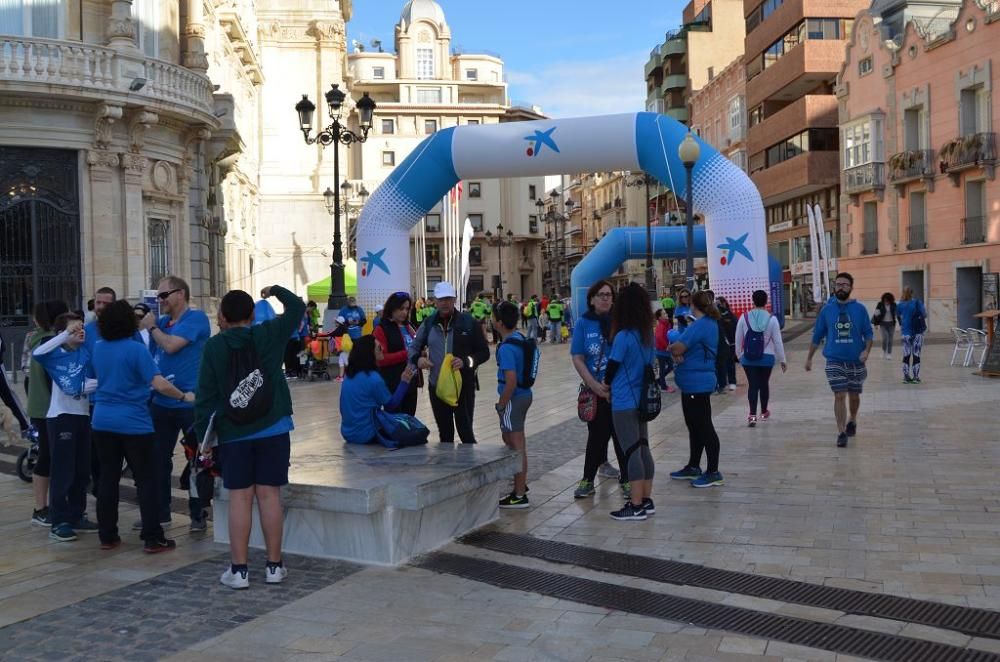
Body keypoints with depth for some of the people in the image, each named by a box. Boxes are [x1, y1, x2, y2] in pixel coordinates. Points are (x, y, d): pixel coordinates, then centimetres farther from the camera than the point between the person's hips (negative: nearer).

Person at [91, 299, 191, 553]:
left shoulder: (97, 349, 6)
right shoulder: (135, 349, -14)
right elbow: (160, 385, -21)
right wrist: (184, 396, -9)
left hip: (102, 421, 6)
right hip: (134, 423, -6)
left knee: (108, 478, 11)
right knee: (146, 480, 1)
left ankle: (107, 536, 15)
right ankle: (153, 539, 0)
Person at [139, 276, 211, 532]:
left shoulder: (196, 318, -10)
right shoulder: (162, 321, 11)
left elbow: (171, 346, -21)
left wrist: (152, 326, -7)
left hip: (191, 402, -7)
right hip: (161, 402, 7)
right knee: (157, 459, 12)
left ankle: (198, 515, 14)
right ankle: (159, 513, 24)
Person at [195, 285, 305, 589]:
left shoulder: (214, 346, -5)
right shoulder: (269, 334, -2)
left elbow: (206, 395, -5)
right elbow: (297, 307, 11)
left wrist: (203, 435, 0)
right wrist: (275, 290, 27)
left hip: (233, 433, -1)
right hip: (273, 429, 1)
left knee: (239, 498, 1)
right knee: (269, 495, 4)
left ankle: (239, 569, 2)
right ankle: (274, 565, 9)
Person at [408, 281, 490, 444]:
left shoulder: (468, 322, -5)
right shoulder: (429, 324, 5)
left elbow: (484, 352, -2)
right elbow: (413, 348, 14)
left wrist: (466, 361, -20)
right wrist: (417, 359, -9)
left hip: (463, 385, -4)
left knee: (465, 432, -5)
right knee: (445, 434, 15)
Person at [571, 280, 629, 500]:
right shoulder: (583, 324, -2)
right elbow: (577, 359, -3)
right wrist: (596, 386, -12)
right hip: (595, 391, 1)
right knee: (596, 434, 9)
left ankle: (626, 479, 17)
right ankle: (588, 479, 20)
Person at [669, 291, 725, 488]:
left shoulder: (700, 325, -19)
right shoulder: (711, 324, 13)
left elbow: (678, 347, -25)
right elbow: (689, 346, 11)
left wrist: (672, 349, -3)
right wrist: (679, 352, -9)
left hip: (696, 384, -10)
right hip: (697, 382, 10)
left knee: (704, 427, -4)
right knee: (695, 426, 18)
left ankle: (713, 472, 1)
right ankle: (693, 467, 28)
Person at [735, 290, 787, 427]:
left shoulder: (744, 317, -6)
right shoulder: (771, 319, -7)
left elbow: (738, 339, 1)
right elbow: (778, 341, -3)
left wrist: (739, 355, 16)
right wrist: (782, 360, 6)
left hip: (748, 358, 0)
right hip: (767, 358, 0)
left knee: (752, 385, 1)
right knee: (764, 383, 16)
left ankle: (752, 414, -14)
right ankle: (764, 412, 32)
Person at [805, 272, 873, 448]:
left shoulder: (860, 309, -1)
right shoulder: (826, 310, 1)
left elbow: (868, 333, 1)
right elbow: (817, 335, 8)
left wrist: (866, 350, -17)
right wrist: (809, 358, 11)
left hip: (856, 361, 1)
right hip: (835, 361, -1)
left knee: (854, 396, 15)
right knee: (840, 396, -8)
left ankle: (852, 421, 42)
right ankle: (841, 433, -3)